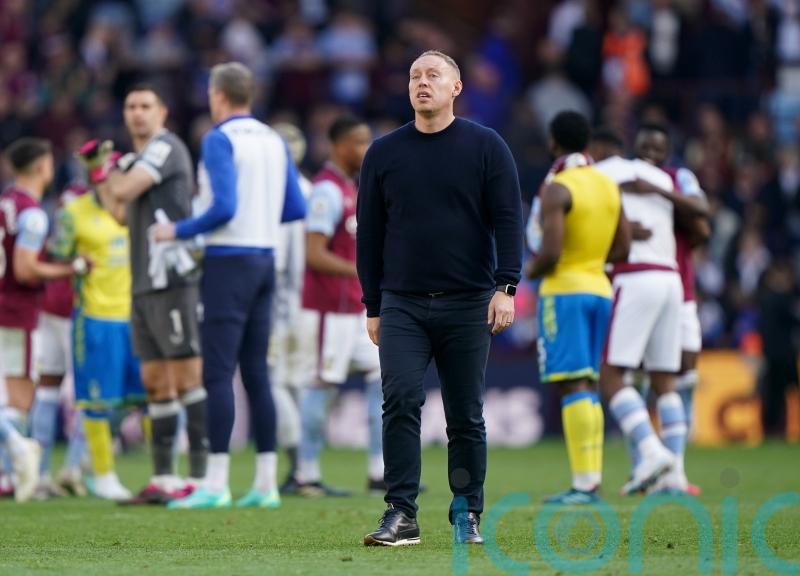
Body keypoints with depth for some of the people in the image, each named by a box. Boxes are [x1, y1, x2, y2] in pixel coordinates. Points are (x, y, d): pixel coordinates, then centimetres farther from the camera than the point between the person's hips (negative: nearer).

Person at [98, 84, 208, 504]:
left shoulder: (166, 148, -8)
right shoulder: (137, 158, 21)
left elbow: (124, 190, -18)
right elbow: (123, 213, 28)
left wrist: (110, 172, 3)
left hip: (172, 282, -9)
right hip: (143, 286, 9)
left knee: (188, 377, -8)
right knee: (155, 382, 8)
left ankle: (200, 477, -9)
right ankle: (163, 477, 10)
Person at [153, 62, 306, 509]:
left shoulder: (220, 140, -11)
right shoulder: (274, 141, 11)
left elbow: (223, 207, -20)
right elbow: (297, 208, 12)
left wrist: (178, 231, -7)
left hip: (229, 259, -7)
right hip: (265, 259, 7)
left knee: (218, 373, -7)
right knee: (256, 372, 9)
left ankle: (216, 485, -10)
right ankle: (266, 484, 8)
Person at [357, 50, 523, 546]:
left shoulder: (486, 147, 3)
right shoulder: (384, 153, 9)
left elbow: (508, 220, -1)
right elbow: (369, 232, 13)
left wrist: (505, 287, -12)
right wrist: (373, 307, 10)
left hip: (468, 304, -1)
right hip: (403, 305, 1)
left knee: (467, 416, 4)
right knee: (401, 399, -14)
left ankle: (467, 515, 15)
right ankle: (401, 515, -14)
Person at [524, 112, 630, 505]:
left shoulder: (557, 189, -12)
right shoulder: (609, 186, 11)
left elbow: (549, 254, -19)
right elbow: (622, 250, 12)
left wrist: (530, 271, 1)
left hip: (564, 290, -7)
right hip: (600, 289, 7)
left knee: (573, 386, -9)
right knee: (587, 387, 11)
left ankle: (584, 483, -14)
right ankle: (591, 480, 7)